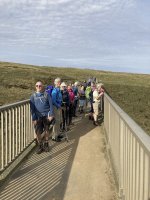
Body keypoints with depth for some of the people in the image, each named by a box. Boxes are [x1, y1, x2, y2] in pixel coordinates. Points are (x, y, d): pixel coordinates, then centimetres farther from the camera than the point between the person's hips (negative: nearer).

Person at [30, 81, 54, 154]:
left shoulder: (46, 94, 0)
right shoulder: (33, 96, 3)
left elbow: (51, 105, 1)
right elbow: (32, 108, 1)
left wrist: (51, 115, -7)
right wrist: (34, 119, -4)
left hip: (46, 115, 0)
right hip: (38, 116, 1)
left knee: (46, 130, 10)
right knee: (38, 132, 0)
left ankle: (46, 144, 27)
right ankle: (40, 146, 16)